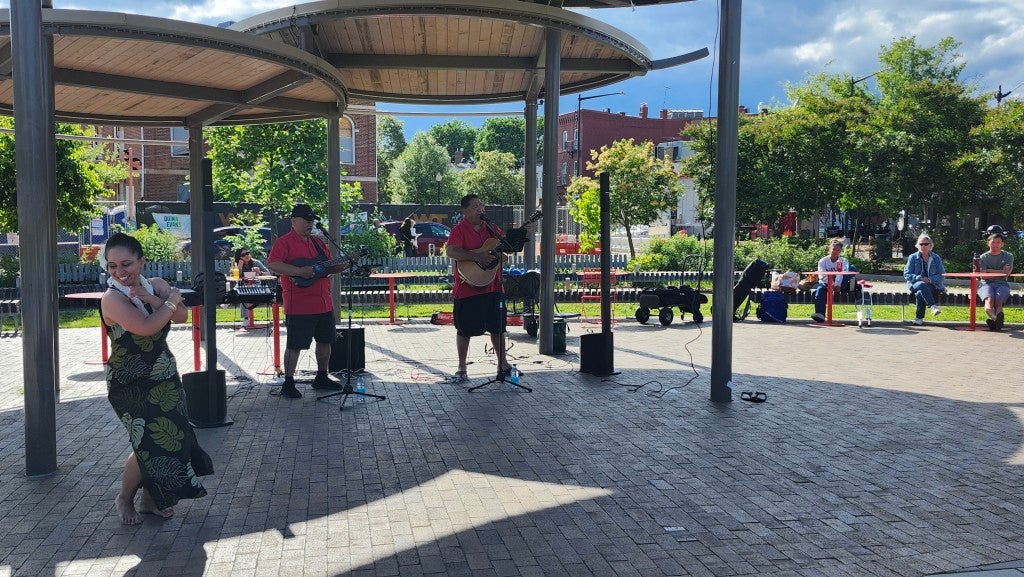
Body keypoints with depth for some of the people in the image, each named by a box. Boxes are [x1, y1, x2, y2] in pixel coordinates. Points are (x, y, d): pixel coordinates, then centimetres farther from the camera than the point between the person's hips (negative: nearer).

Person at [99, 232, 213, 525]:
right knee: (150, 442, -10)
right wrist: (171, 300, -15)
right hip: (130, 385, -6)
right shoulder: (112, 298, -17)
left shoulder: (156, 285, 1)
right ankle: (124, 498, 17)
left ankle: (150, 499, 26)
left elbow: (182, 317, -9)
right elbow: (146, 327, -29)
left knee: (172, 436, 6)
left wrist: (153, 299, -22)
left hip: (166, 378, 6)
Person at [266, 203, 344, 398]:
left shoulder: (318, 242, 17)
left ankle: (321, 378, 30)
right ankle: (288, 384, 7)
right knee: (295, 345, -3)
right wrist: (299, 271, -26)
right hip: (299, 306, -8)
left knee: (325, 340, 16)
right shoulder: (284, 242, -8)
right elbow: (272, 265, -20)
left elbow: (330, 266, 24)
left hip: (324, 303, 8)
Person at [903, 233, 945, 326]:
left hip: (932, 285, 0)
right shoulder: (912, 257, 8)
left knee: (920, 294, -35)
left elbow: (941, 275, 3)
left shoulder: (936, 258, 10)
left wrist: (929, 279, -16)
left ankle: (919, 318, -26)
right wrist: (919, 278, -15)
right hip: (915, 284, 0)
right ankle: (933, 306, -50)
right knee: (922, 285, -38)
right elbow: (906, 274, 1)